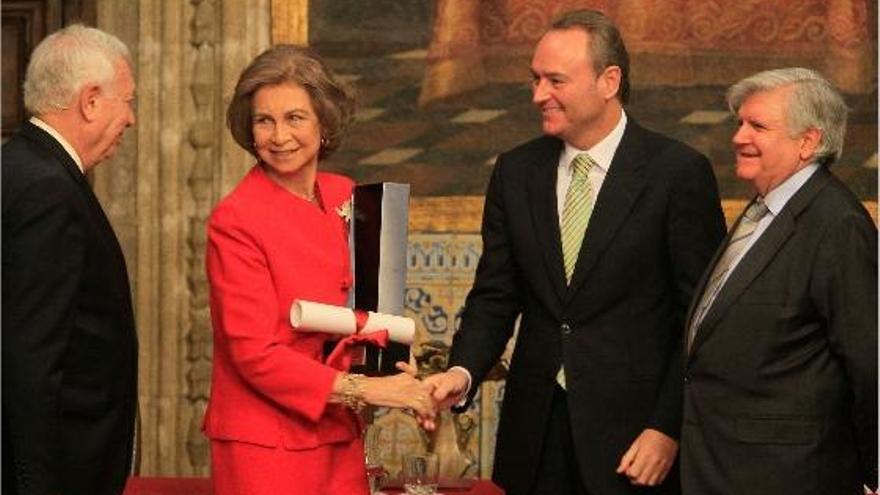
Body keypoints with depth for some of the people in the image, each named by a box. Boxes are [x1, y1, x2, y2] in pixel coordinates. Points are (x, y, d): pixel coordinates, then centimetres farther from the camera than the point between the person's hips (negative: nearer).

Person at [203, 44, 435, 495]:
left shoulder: (344, 197, 5)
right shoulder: (235, 220, -14)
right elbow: (254, 353, -16)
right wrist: (363, 389, -18)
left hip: (338, 437, 6)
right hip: (266, 447, -6)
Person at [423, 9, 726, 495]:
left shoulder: (678, 172, -7)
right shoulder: (516, 172, 6)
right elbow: (494, 295, 7)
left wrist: (668, 428, -12)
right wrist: (462, 372, -11)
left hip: (631, 431, -4)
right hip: (535, 431, 4)